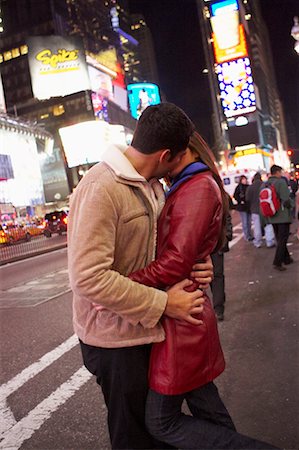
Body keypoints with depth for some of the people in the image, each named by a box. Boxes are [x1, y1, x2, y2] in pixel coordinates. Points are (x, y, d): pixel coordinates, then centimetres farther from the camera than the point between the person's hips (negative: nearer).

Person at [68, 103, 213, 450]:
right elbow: (89, 277, -30)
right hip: (115, 336, -8)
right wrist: (163, 304, -24)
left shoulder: (152, 185, 5)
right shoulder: (100, 188, -25)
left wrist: (194, 264, -7)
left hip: (146, 327, 8)